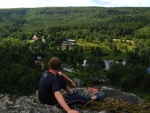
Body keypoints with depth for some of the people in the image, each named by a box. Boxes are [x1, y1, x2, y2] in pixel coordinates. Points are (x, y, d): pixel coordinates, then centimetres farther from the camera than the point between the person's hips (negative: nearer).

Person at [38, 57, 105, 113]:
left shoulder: (46, 73, -7)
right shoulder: (54, 79, -33)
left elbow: (60, 74, 13)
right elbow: (57, 95, -48)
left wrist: (71, 81, 14)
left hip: (44, 99, 7)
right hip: (51, 103, -7)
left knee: (61, 78, 7)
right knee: (78, 97, 6)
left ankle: (71, 92, 24)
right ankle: (94, 98, 28)